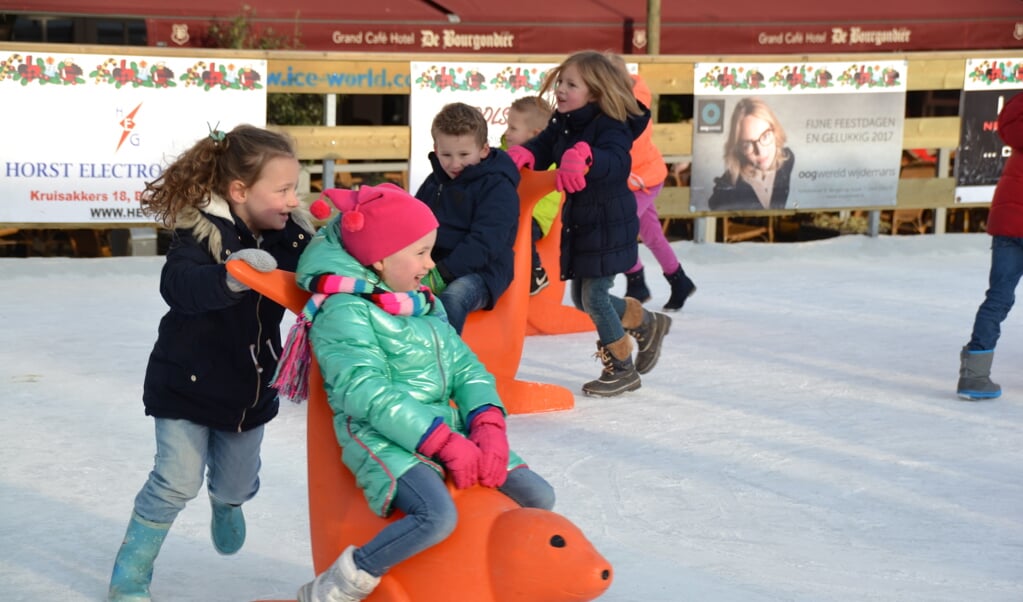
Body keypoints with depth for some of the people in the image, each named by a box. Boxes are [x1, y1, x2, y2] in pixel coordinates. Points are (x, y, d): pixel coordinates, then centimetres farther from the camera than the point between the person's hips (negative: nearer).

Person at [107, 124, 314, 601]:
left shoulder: (291, 231, -7)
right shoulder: (203, 231, -25)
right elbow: (178, 285, -42)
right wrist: (230, 277, -61)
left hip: (250, 384, 5)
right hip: (190, 380, -5)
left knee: (238, 482, 18)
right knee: (177, 482, -8)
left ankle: (226, 504, 57)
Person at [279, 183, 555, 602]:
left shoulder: (425, 305, 16)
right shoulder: (345, 311, -12)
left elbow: (465, 368, 9)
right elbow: (370, 395, -22)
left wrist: (488, 427, -11)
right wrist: (446, 443, -25)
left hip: (448, 429, 9)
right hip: (384, 439, -8)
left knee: (537, 496, 3)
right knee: (438, 515, -34)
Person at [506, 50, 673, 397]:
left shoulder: (611, 126, -21)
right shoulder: (563, 123, 3)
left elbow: (616, 160, -39)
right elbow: (543, 147, -4)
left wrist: (583, 155, -59)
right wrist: (522, 154, -28)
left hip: (608, 225, -8)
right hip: (577, 221, 8)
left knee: (593, 296, -5)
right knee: (582, 298, 15)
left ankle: (622, 369, 15)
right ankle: (647, 323, 37)